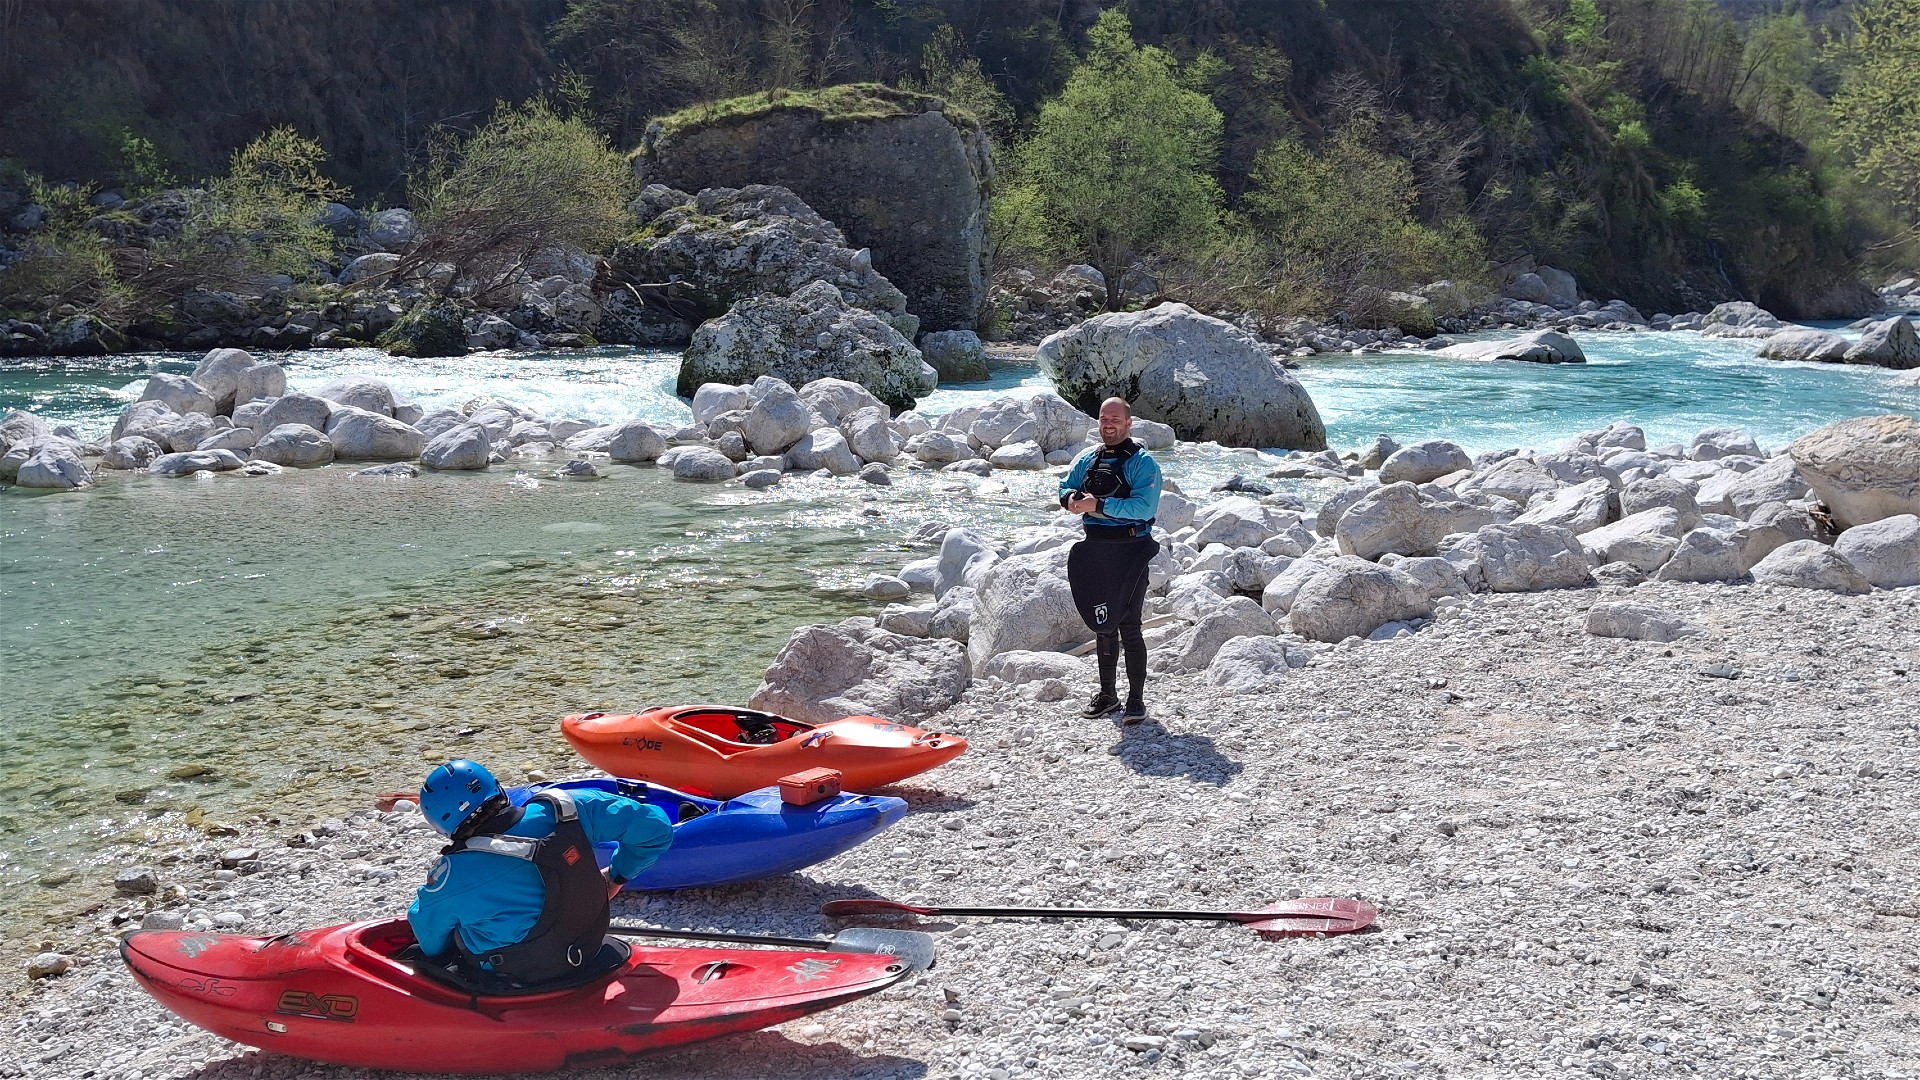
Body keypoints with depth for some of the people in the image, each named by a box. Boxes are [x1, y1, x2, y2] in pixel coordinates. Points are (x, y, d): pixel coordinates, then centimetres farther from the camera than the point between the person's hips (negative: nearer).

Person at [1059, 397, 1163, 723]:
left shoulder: (1142, 463, -9)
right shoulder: (1088, 459, 11)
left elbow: (1143, 507, -21)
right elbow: (1065, 488, 12)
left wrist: (1099, 505, -24)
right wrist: (1073, 499, -12)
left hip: (1129, 553, -6)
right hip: (1094, 553, 6)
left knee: (1128, 627, -6)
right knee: (1102, 625, 14)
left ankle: (1136, 699, 3)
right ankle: (1106, 695, 25)